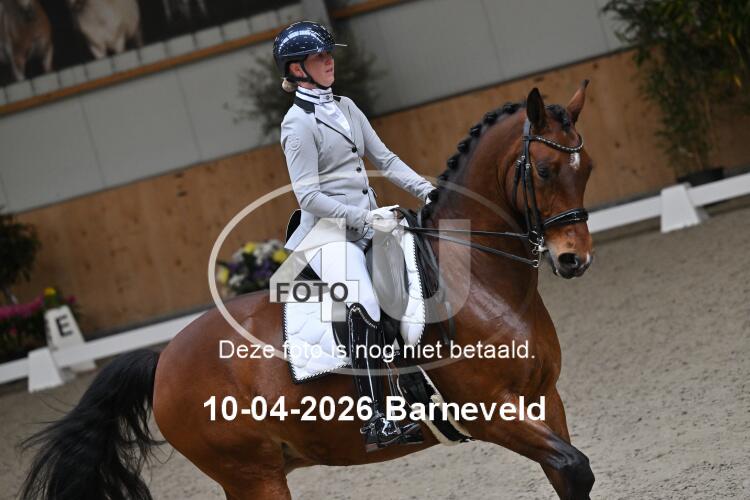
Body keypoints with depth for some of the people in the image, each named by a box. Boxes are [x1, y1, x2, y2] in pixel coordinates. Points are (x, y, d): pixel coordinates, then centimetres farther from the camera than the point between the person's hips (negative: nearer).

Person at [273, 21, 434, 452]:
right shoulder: (298, 124, -9)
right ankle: (376, 423, -25)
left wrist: (427, 190, 2)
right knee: (366, 313, -25)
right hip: (328, 231, -9)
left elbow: (385, 158, 15)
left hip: (367, 220, 9)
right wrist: (365, 217, -20)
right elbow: (309, 196, -14)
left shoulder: (346, 108, 14)